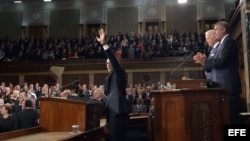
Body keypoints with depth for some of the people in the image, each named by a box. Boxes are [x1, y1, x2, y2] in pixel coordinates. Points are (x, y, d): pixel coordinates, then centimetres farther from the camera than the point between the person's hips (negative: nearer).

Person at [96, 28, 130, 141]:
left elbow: (113, 59, -18)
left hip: (118, 110, -9)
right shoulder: (108, 77, 22)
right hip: (111, 110, 9)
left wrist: (104, 44, -27)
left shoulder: (120, 73, -3)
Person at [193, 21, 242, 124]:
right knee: (231, 115, 12)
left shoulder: (228, 41, -10)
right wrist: (204, 62, 8)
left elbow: (221, 62, -21)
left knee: (232, 115, -7)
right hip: (226, 86, 10)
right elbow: (216, 64, 18)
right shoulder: (225, 43, 20)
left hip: (228, 86, -10)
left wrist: (205, 60, -8)